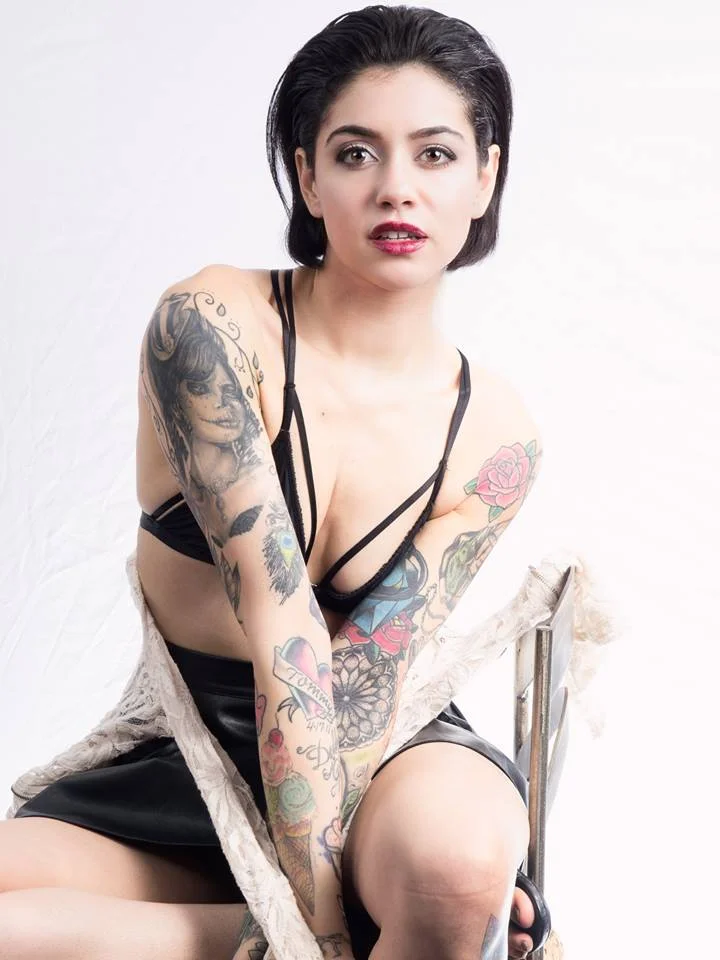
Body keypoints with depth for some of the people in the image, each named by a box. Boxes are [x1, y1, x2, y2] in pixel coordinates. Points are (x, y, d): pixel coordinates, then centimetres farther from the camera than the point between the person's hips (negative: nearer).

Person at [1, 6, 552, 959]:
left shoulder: (497, 438, -6)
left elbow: (367, 671, -13)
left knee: (456, 855, -38)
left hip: (382, 750, -1)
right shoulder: (212, 324, -15)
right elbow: (282, 635, -23)